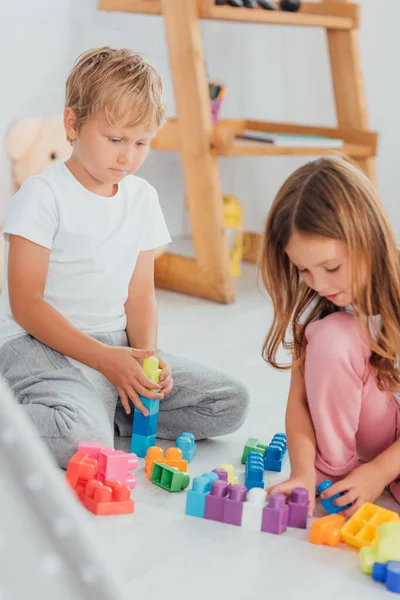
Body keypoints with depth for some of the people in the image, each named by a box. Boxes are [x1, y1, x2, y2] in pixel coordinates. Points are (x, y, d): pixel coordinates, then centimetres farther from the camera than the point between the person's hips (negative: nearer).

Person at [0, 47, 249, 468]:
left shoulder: (143, 197, 9)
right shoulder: (43, 194, -10)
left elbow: (140, 294, 11)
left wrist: (146, 352, -10)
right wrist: (104, 358, -21)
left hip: (116, 343, 7)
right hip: (39, 343, -7)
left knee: (230, 404, -5)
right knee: (83, 441, -36)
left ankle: (101, 408, -5)